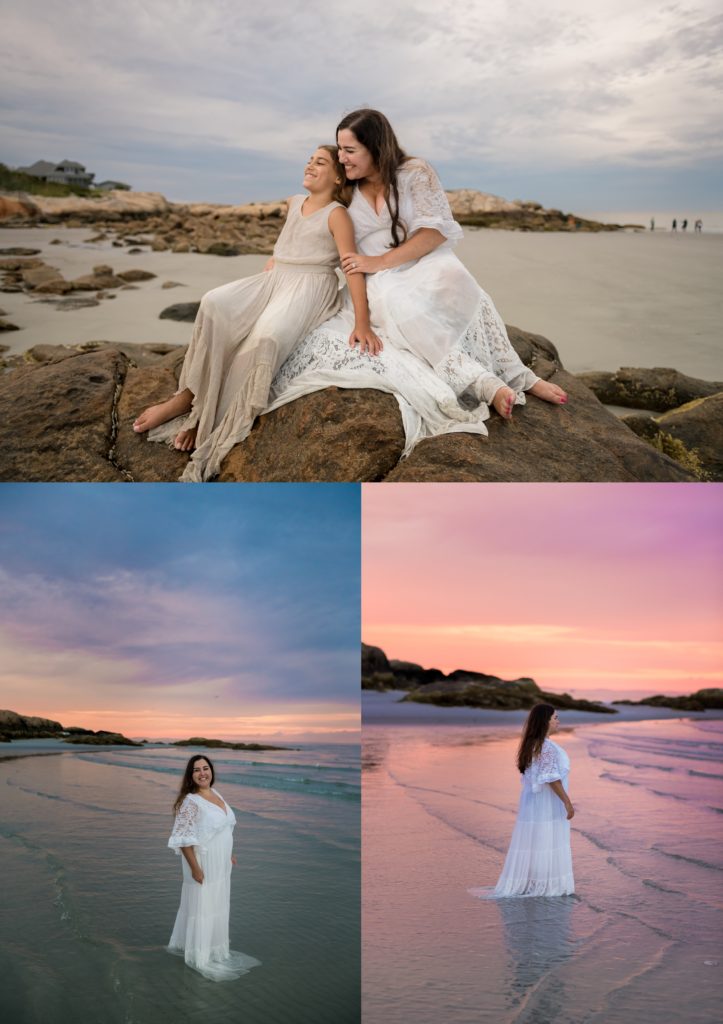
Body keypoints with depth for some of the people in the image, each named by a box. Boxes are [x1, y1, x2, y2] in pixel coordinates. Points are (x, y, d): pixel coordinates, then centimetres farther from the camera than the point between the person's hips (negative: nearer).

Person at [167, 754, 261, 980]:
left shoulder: (215, 794, 4)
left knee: (216, 905, 19)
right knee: (201, 907, 4)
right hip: (204, 864, -9)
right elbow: (183, 839, -23)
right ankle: (199, 956, 20)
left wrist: (228, 854, 20)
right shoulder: (190, 802, -23)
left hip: (220, 864, 9)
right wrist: (195, 868, -22)